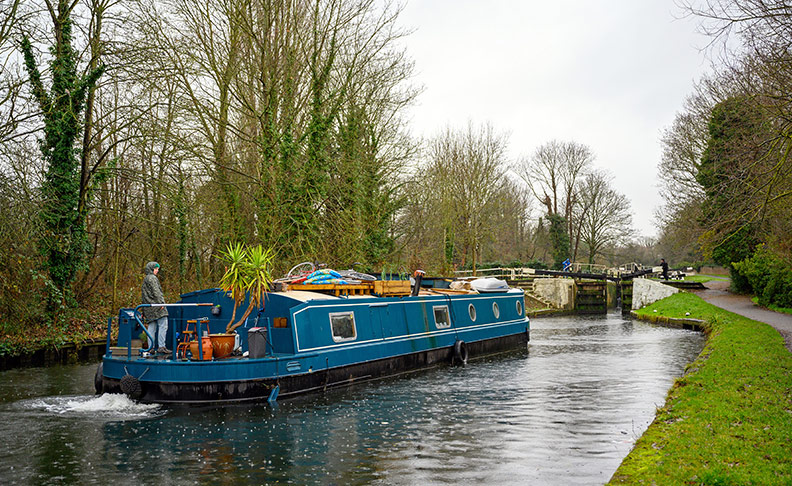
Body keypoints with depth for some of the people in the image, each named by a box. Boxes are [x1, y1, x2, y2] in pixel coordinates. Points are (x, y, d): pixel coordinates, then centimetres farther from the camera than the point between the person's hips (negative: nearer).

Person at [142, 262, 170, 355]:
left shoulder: (145, 279, 25)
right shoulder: (152, 278, -3)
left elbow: (145, 296, 26)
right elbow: (155, 291, -15)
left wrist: (144, 310, 26)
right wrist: (161, 302, -20)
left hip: (149, 307, 10)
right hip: (155, 304, -10)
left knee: (151, 327, 7)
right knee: (163, 325, -12)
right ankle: (161, 347, -18)